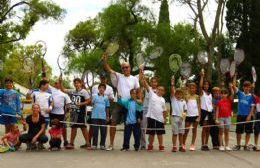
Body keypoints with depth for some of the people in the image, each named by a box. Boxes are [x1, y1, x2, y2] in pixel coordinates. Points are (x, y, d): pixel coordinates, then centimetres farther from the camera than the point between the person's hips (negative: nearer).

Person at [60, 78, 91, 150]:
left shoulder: (84, 92, -5)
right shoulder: (72, 91, 10)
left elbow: (88, 101, -9)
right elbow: (63, 90, 13)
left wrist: (81, 104, -20)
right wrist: (60, 82, 0)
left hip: (81, 112, -5)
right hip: (73, 111, 5)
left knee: (83, 127, -3)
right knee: (73, 127, 10)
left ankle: (87, 143, 3)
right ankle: (71, 143, 15)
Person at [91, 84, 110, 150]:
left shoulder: (106, 97, 10)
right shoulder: (94, 96, 5)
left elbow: (107, 107, 13)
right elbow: (91, 103, -6)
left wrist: (107, 116, 12)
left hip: (103, 117, 2)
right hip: (95, 116, -2)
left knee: (103, 131, 3)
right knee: (95, 131, 0)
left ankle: (102, 144, 11)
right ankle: (94, 144, 6)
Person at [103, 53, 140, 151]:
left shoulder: (134, 79, 6)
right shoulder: (119, 76, 6)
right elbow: (109, 70, -5)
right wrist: (104, 61, -20)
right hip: (119, 103, 0)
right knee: (113, 122, -6)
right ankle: (111, 144, 0)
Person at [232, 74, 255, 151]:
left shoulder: (251, 96, 1)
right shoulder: (240, 94, 4)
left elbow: (252, 107, -2)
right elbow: (234, 86, -3)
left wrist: (250, 115, -11)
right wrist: (235, 76, -6)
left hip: (248, 116, -1)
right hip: (240, 115, 1)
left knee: (248, 131, 3)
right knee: (239, 131, 5)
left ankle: (246, 145, 13)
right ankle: (238, 145, 15)